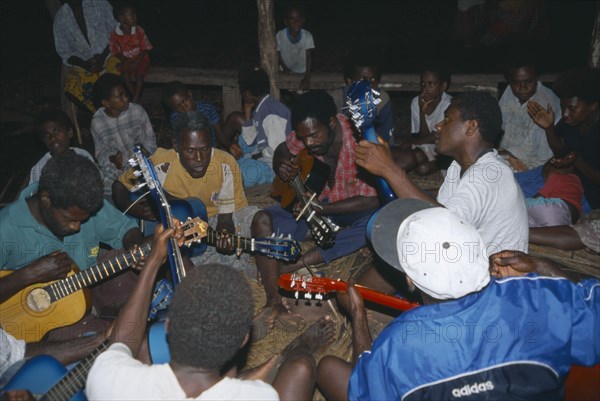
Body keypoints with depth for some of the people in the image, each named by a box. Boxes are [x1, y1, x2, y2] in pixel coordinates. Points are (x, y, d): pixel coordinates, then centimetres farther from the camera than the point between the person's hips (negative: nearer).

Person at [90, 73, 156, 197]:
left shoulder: (138, 111, -9)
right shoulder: (97, 122, -5)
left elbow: (150, 139, -1)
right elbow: (100, 152, 3)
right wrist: (112, 158, -18)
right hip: (114, 169, 1)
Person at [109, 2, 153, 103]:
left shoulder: (139, 30, -15)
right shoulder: (114, 35, -15)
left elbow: (145, 48, -10)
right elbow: (115, 52, -6)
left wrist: (136, 61, -21)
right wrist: (125, 61, -23)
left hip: (140, 58, -1)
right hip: (126, 60, 2)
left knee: (139, 73, -22)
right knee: (125, 74, -16)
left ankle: (136, 99, -15)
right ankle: (135, 97, 0)